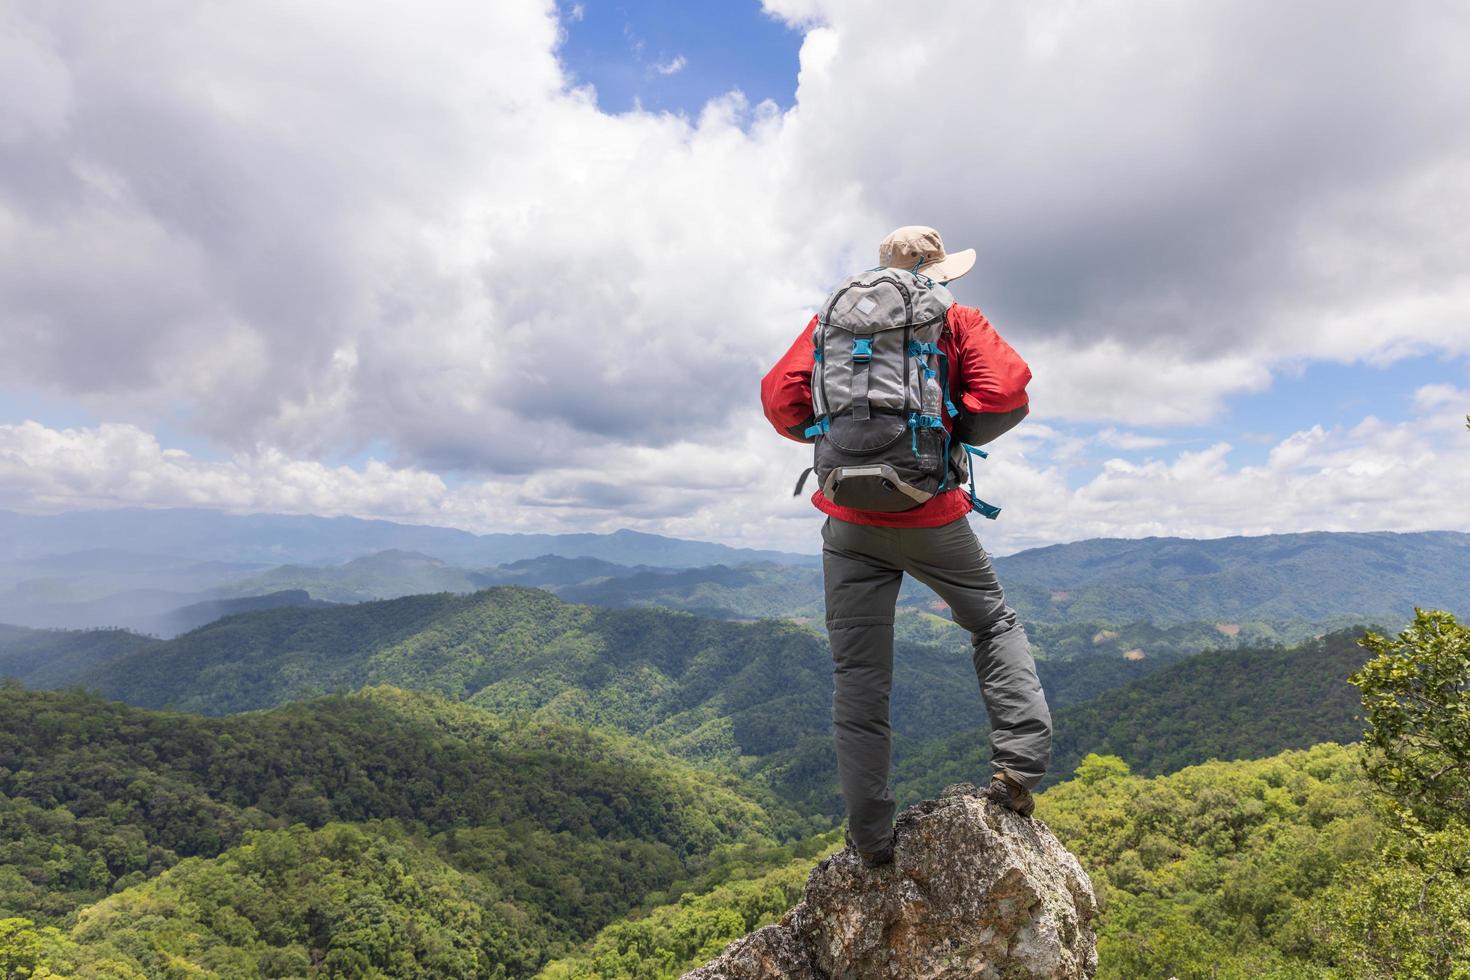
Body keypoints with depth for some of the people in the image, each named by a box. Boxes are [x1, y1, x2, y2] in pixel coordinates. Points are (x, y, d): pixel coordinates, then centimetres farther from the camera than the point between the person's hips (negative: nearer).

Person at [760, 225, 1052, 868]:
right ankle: (1019, 762, 14)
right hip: (933, 518, -1)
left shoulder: (833, 316, 11)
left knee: (859, 675, 7)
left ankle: (869, 834, 13)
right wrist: (954, 434, 5)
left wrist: (831, 437, 13)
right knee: (995, 624, 24)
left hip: (851, 521, 1)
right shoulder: (955, 321, 6)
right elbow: (1008, 390, -10)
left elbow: (780, 395, -1)